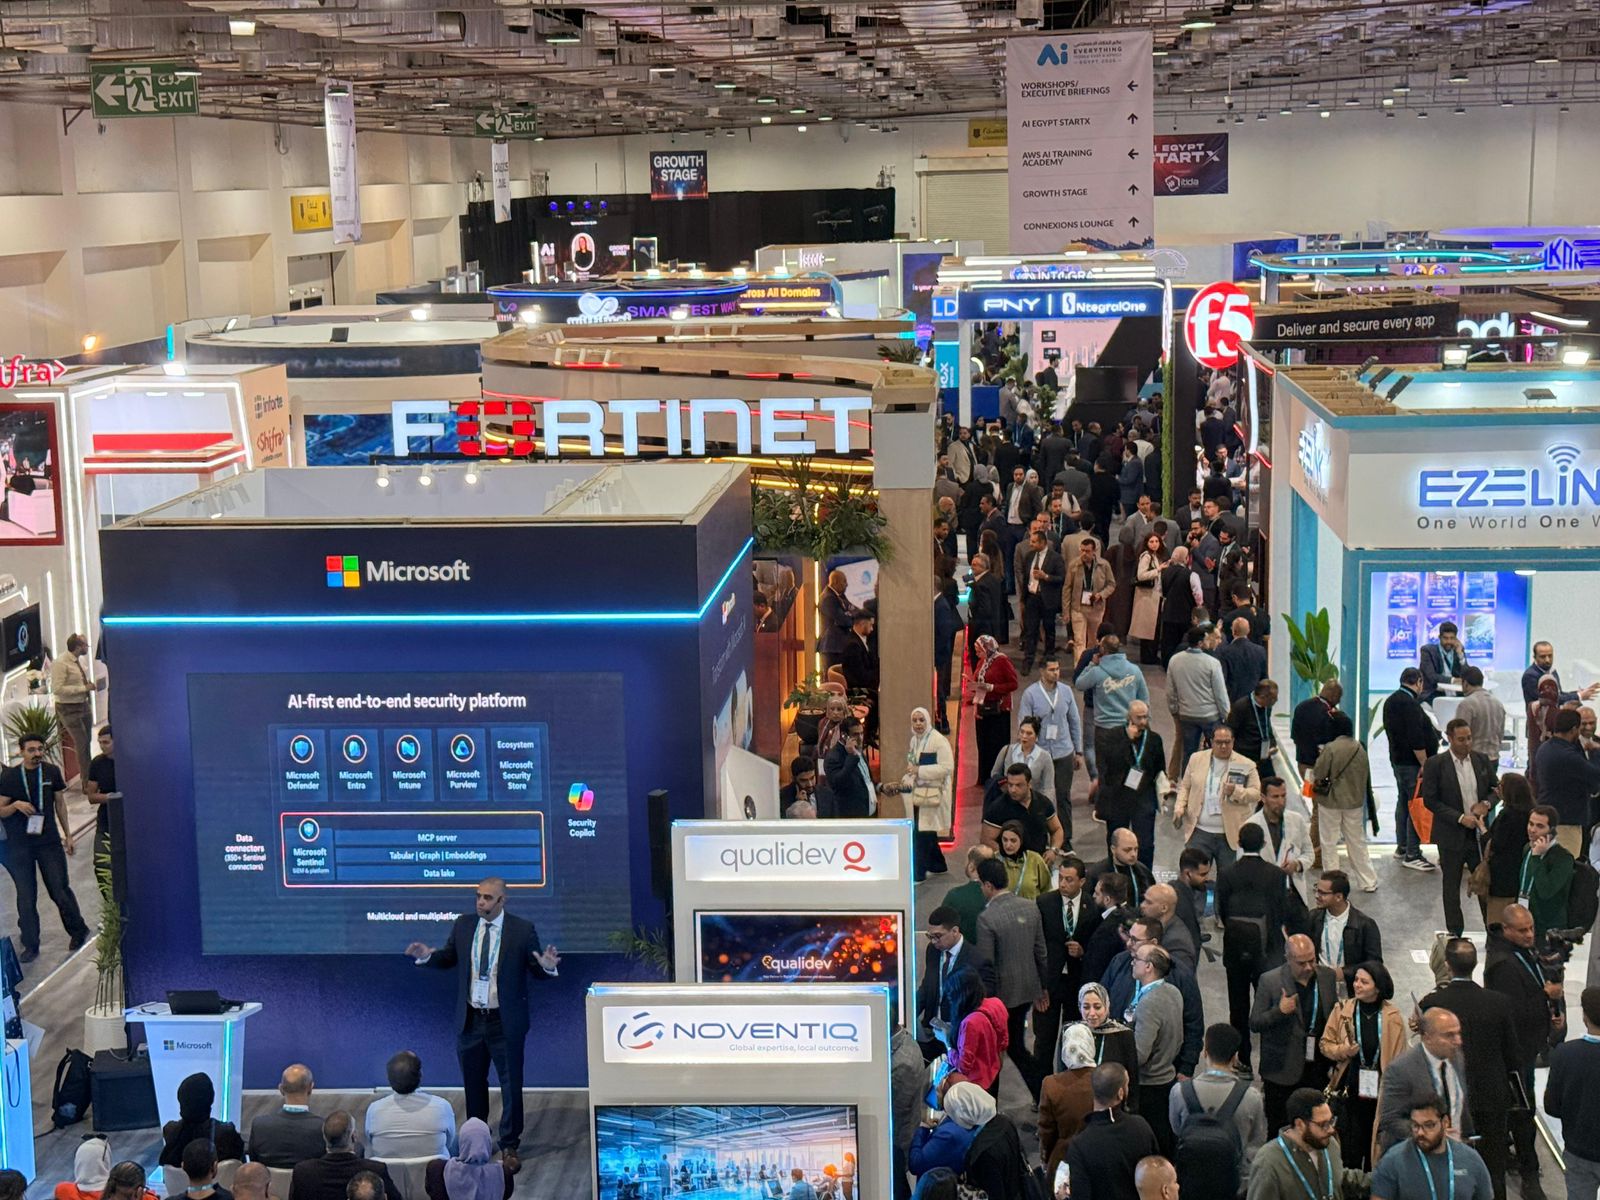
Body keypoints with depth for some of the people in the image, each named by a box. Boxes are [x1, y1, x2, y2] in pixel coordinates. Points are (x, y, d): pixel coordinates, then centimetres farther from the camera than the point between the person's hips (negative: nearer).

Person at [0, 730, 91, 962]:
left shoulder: (52, 772, 1)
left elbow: (60, 804, 10)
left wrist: (68, 836, 9)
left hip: (49, 841, 0)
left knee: (60, 889, 1)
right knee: (26, 896, 4)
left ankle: (78, 932, 21)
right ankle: (30, 946, 13)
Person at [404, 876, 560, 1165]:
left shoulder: (522, 930, -9)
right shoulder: (463, 925, 0)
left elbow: (537, 970, -5)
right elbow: (448, 958, 11)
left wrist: (547, 967, -28)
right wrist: (428, 955, -9)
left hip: (506, 1022, -3)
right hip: (470, 1020, 3)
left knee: (511, 1085, 4)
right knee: (473, 1084, 16)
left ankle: (510, 1146, 17)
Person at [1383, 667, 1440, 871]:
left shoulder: (1391, 701, 11)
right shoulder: (1410, 704, -20)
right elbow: (1416, 739, -24)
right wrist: (1424, 764, -20)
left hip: (1397, 759, 10)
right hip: (1412, 762, -10)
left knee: (1403, 801, 20)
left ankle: (1401, 846, 28)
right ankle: (1412, 854, -8)